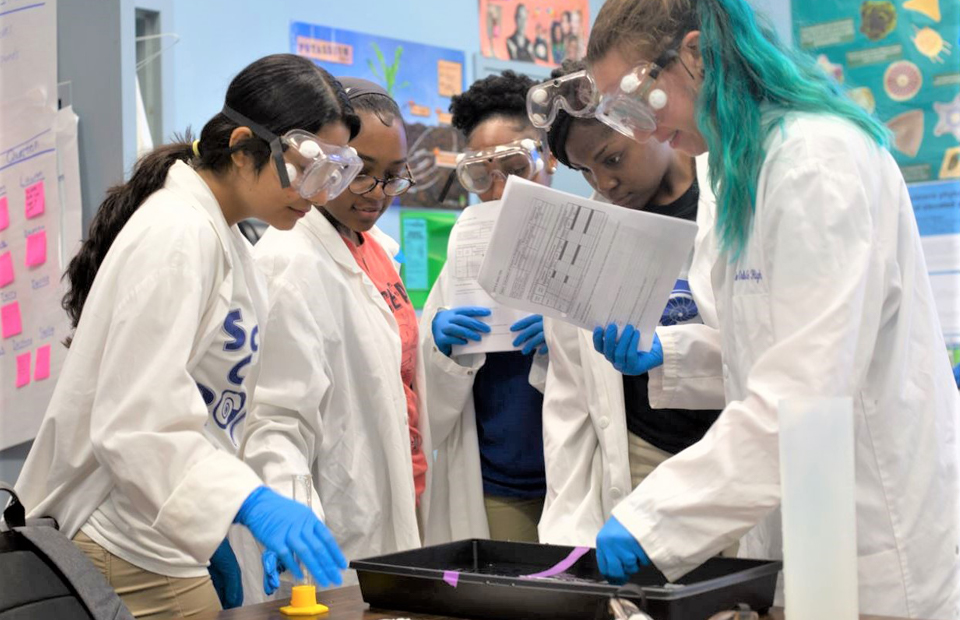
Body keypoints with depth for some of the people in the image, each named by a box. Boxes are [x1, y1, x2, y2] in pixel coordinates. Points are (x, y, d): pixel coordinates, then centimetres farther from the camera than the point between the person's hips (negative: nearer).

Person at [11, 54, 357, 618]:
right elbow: (138, 421, -26)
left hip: (164, 543, 10)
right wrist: (249, 502, -38)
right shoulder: (179, 236, -18)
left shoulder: (219, 234, 12)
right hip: (133, 555, -9)